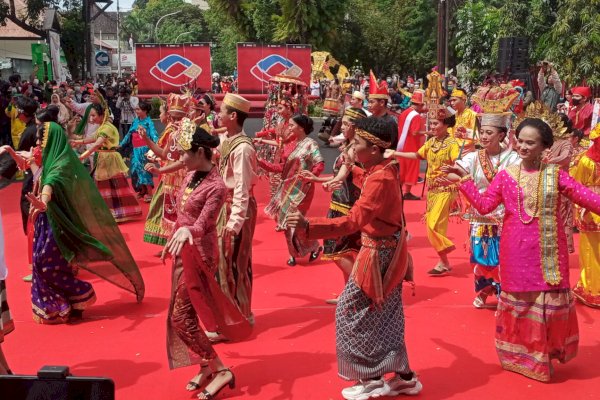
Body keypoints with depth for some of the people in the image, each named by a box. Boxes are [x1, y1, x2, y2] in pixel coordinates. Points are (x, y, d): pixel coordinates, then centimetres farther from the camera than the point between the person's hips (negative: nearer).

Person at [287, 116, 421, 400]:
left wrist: (308, 227, -42)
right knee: (384, 316, 17)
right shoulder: (384, 170, 4)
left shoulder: (380, 179, -26)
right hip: (387, 251, 10)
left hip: (379, 254, -10)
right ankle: (404, 376, 27)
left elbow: (353, 221, -34)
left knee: (351, 311, 2)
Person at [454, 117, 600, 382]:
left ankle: (544, 353, 27)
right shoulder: (505, 176, -1)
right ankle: (519, 353, 27)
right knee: (519, 298, 10)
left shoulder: (555, 174, -1)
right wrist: (465, 180, -4)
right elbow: (484, 205, 1)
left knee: (550, 298, 6)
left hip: (548, 251, 0)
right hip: (517, 251, 0)